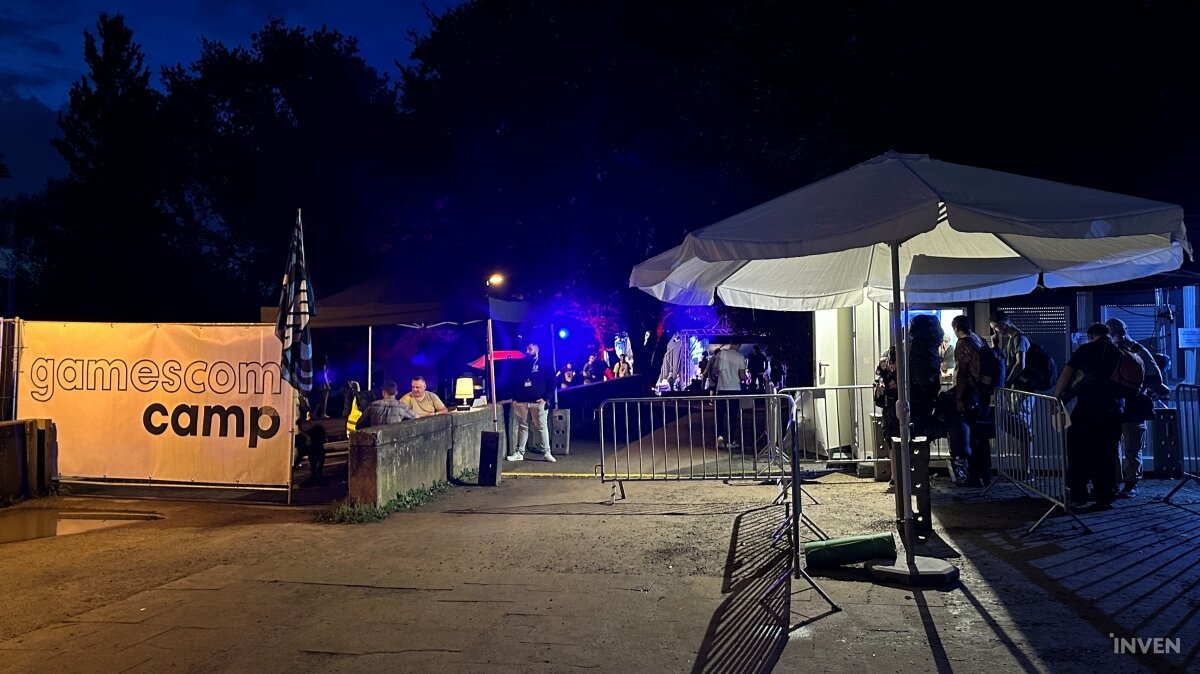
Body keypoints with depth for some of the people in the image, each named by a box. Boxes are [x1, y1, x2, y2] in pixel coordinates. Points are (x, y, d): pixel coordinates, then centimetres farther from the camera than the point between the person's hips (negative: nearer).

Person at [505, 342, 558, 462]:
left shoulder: (545, 365, 4)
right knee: (522, 427, 7)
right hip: (521, 402, 4)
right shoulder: (522, 364, 14)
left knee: (541, 427, -2)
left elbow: (551, 382, -1)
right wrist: (514, 398, 6)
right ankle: (519, 453, 11)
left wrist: (546, 398, -10)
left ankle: (546, 453, 1)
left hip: (538, 402, -3)